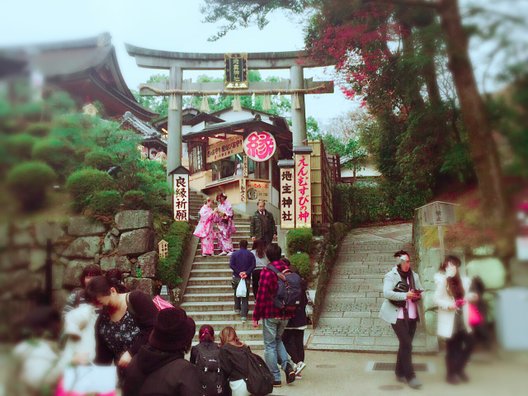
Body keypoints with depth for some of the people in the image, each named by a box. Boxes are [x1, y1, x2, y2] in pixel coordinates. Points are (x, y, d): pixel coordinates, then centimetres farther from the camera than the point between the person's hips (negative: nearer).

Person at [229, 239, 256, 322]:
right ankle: (243, 315, -7)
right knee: (245, 296, 0)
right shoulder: (250, 254, 3)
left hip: (236, 277, 1)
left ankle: (237, 308, 34)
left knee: (237, 293, 23)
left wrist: (239, 272, -9)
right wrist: (246, 273, -13)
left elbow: (231, 265, -8)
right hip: (247, 278, -1)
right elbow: (253, 265, -8)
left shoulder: (235, 254, 2)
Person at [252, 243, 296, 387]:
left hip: (270, 314, -6)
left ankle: (275, 378, 9)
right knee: (278, 340, 23)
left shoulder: (267, 272, -14)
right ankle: (287, 365, 4)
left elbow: (261, 296, -14)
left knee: (270, 345, 6)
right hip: (285, 314, 6)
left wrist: (256, 317, -7)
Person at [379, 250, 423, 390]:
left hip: (412, 316, 6)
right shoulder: (391, 276, -8)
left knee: (405, 345, 12)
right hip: (398, 315, -6)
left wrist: (419, 295, -10)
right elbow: (386, 293, -20)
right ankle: (410, 376, -3)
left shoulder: (414, 276, 10)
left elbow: (421, 291, 14)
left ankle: (400, 373, 25)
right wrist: (405, 295, -27)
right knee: (407, 344, -10)